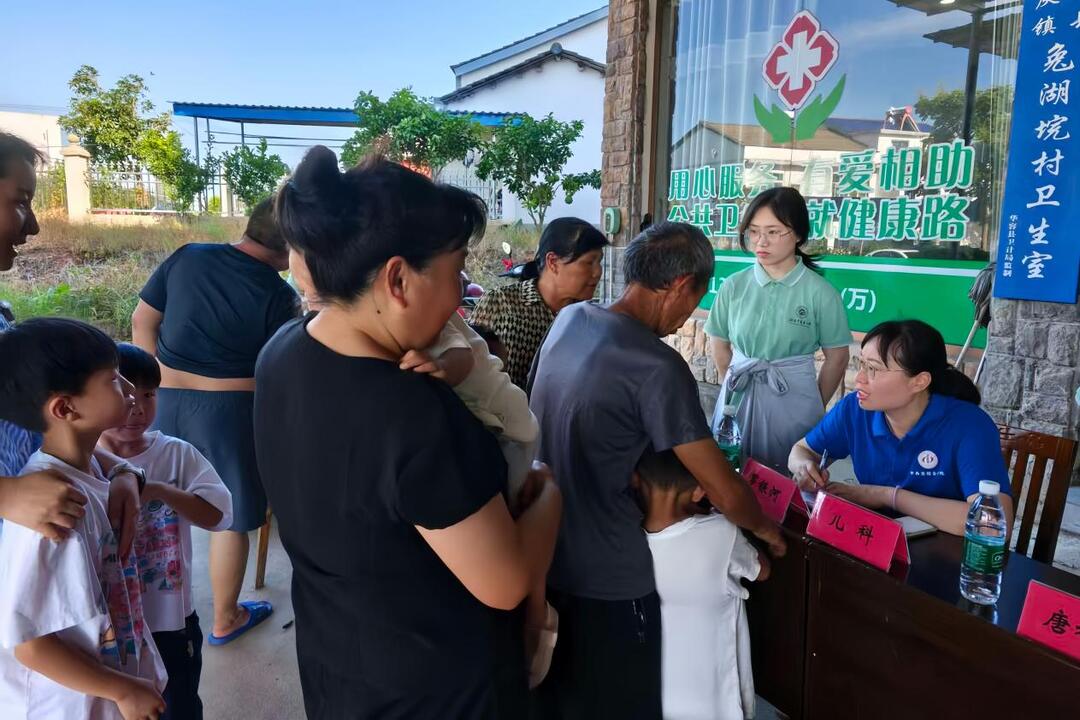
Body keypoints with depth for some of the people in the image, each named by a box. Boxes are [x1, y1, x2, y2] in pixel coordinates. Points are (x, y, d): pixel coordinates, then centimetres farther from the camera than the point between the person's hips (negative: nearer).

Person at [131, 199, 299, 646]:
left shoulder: (187, 257, -2)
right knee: (231, 518, 12)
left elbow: (142, 321, 5)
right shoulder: (279, 296, -14)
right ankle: (226, 620, 27)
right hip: (229, 408, -5)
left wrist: (163, 378, 14)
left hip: (165, 401, 5)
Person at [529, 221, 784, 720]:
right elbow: (725, 493, -18)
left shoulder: (568, 320, -2)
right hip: (607, 581, -7)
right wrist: (764, 527, 2)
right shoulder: (658, 367, -24)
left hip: (542, 556, 7)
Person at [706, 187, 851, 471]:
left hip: (792, 401, -2)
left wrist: (815, 407, 7)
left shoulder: (820, 293, -10)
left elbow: (836, 359, -1)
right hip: (738, 396, 3)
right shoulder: (734, 286, -3)